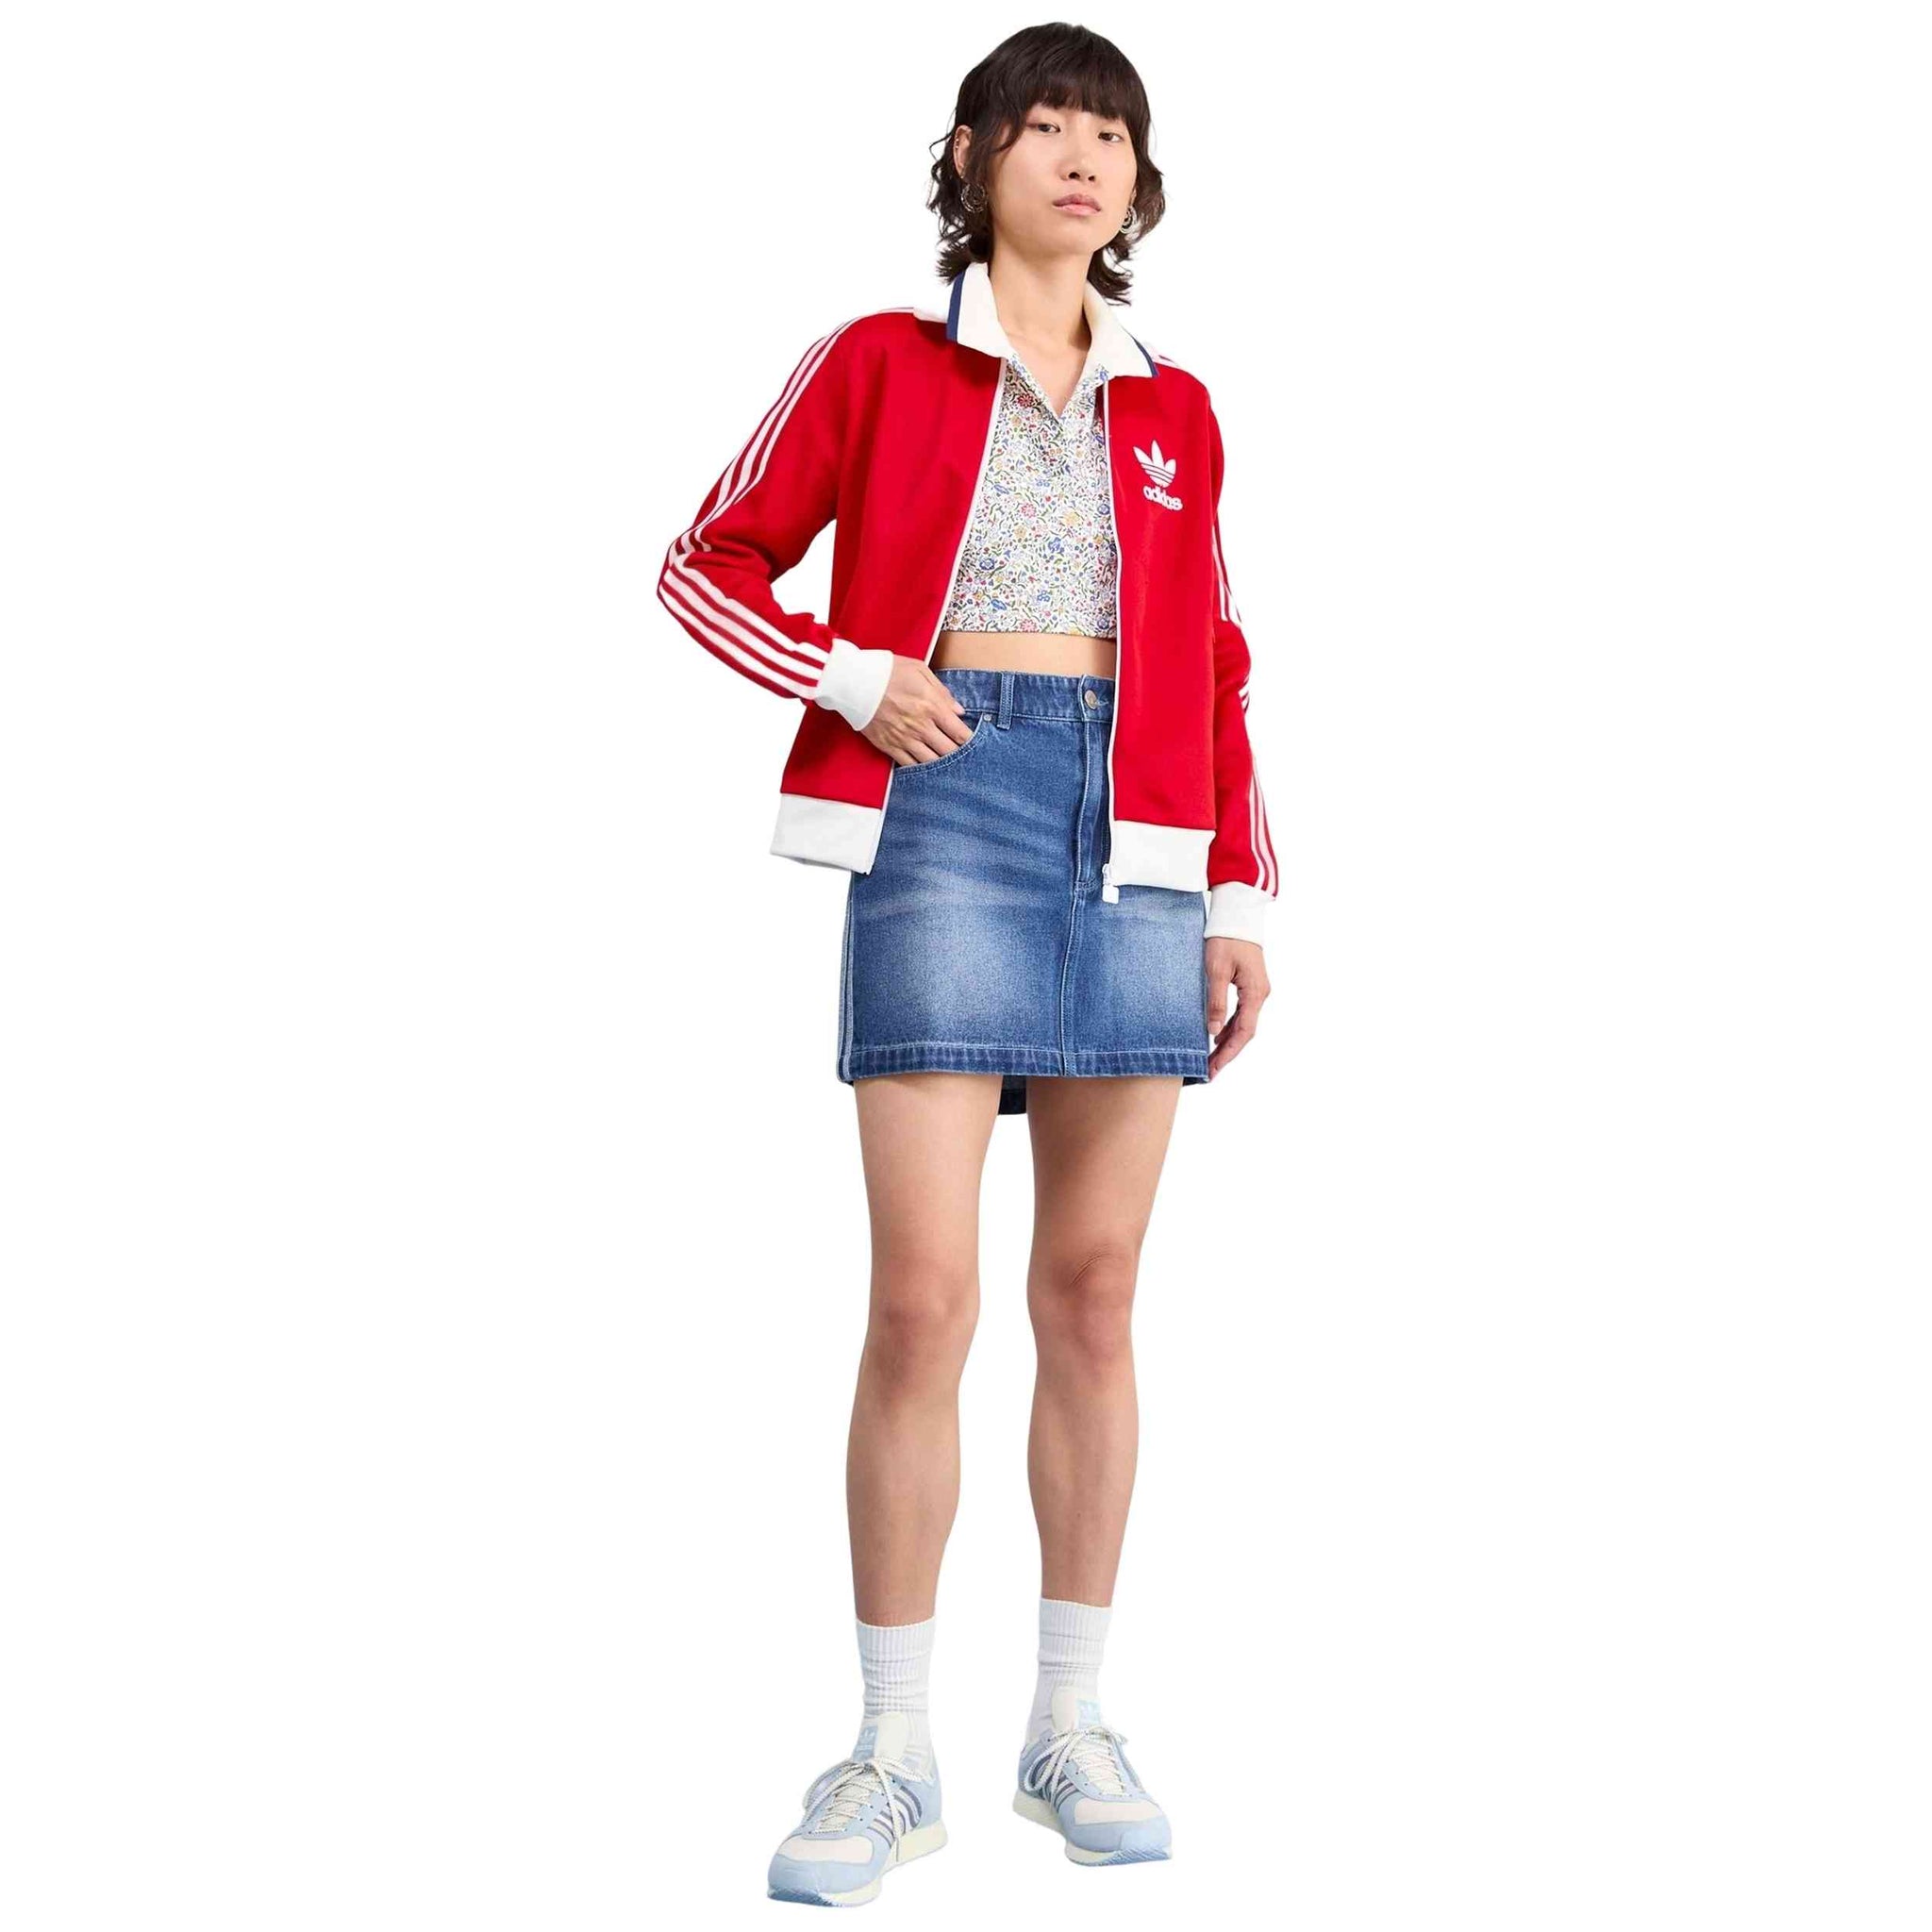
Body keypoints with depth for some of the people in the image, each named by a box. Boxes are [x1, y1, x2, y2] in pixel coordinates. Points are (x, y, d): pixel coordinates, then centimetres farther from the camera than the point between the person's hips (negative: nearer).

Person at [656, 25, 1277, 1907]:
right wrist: (856, 679, -6)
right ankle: (893, 1750, 1)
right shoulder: (879, 362, 7)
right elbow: (711, 563, 10)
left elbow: (1211, 668, 17)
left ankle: (1070, 1726, 15)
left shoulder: (1172, 410, 17)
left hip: (1136, 834, 3)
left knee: (1092, 1290, 4)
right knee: (925, 1295, -9)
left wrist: (1241, 901, 10)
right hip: (946, 808, -3)